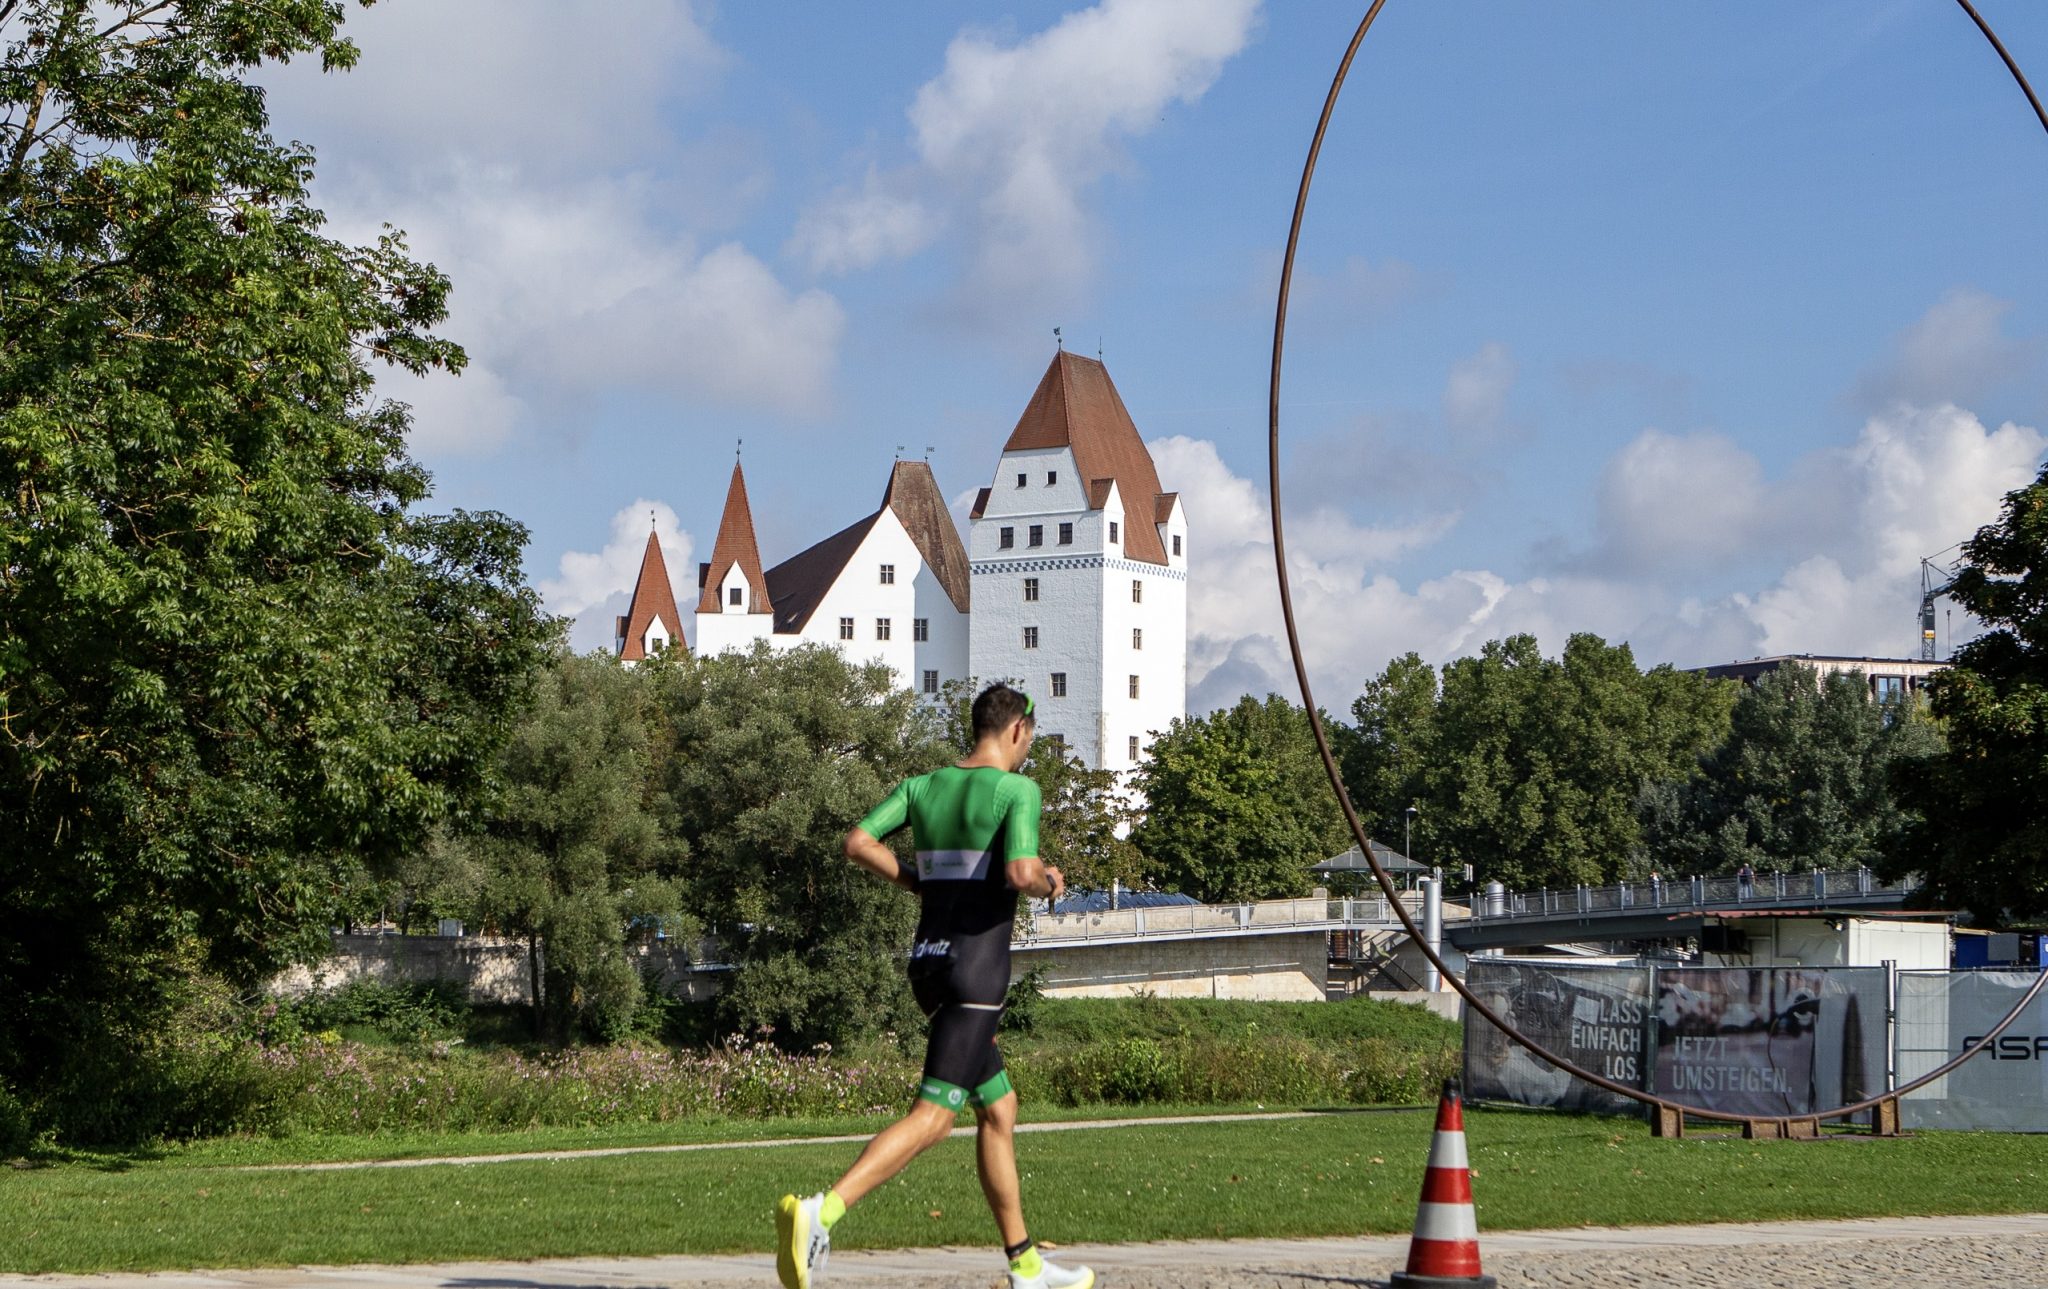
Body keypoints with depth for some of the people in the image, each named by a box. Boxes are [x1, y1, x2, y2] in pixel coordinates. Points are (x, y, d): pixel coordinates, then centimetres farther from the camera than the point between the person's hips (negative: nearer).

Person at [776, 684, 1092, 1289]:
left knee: (999, 1107, 17)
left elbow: (858, 842, 0)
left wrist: (920, 883, 11)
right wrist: (1051, 882, 1)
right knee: (932, 1115, -12)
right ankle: (819, 1212, -28)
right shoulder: (1017, 790, -8)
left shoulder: (922, 785, 10)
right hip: (978, 970, -8)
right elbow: (1021, 873, -21)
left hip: (928, 961, 8)